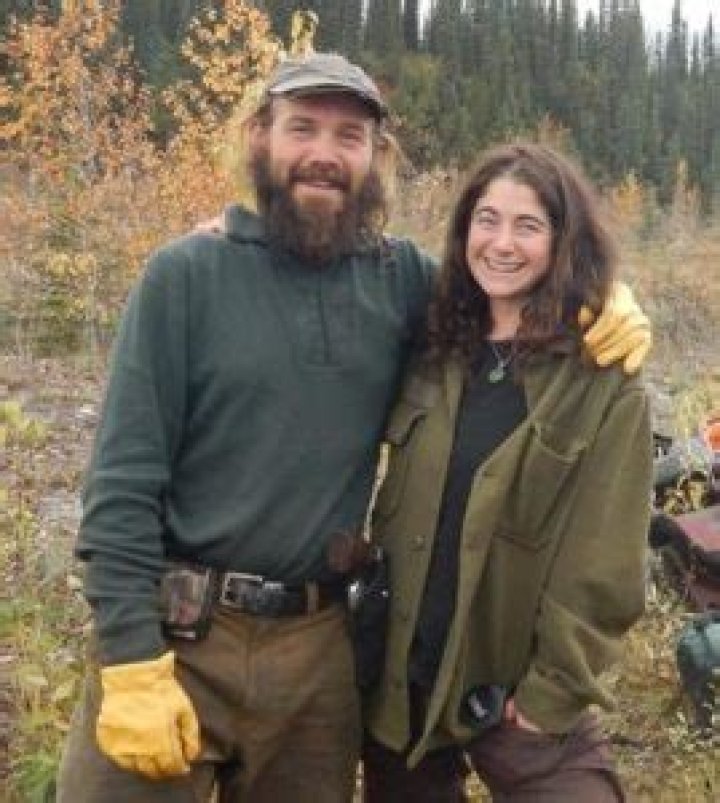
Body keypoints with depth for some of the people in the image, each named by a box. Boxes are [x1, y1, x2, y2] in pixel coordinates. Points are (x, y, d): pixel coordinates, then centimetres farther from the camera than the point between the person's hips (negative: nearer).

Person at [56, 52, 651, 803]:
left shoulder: (401, 279, 2)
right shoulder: (186, 275, -7)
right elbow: (124, 478, -10)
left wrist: (608, 306, -5)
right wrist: (132, 663, -15)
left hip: (319, 643, 3)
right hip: (174, 635, -3)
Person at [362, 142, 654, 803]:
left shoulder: (608, 389, -10)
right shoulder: (431, 358, 2)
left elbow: (602, 573, -12)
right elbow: (397, 521, 9)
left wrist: (551, 696, -13)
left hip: (518, 698, -4)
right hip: (402, 684, 4)